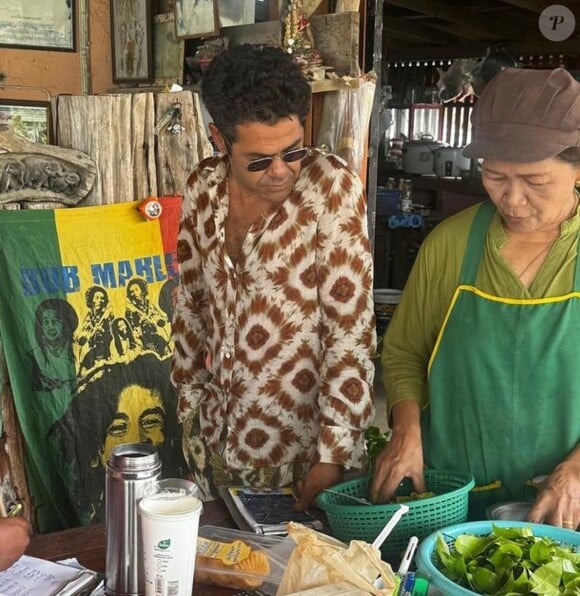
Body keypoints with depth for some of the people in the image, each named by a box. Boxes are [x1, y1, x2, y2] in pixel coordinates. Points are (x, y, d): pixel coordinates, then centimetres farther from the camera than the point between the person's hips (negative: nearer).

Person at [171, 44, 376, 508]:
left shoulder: (332, 187, -15)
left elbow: (351, 330, -17)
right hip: (215, 442, 5)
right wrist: (190, 399, 10)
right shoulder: (205, 187, -2)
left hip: (301, 450, -4)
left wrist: (333, 456, -18)